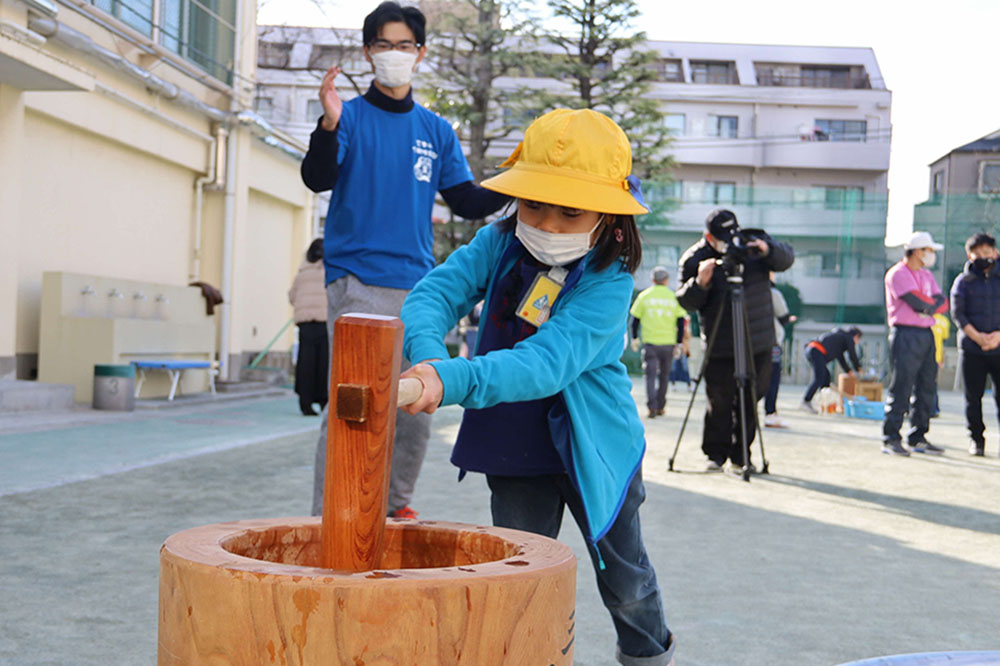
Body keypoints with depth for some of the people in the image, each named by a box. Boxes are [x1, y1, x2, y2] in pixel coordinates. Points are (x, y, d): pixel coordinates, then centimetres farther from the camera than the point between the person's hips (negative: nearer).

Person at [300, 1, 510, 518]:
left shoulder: (436, 131, 14)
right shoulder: (351, 116, 3)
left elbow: (467, 203, 13)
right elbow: (318, 180, -11)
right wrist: (328, 126, -28)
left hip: (417, 284, 4)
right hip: (357, 281, -4)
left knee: (417, 408, 8)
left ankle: (397, 504, 25)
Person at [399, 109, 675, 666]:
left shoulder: (608, 283, -25)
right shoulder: (499, 245, -11)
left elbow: (549, 362, -37)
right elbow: (436, 292, -21)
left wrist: (454, 381, -51)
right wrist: (427, 355, -44)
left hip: (593, 448, -2)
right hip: (515, 451, 2)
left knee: (625, 580, 18)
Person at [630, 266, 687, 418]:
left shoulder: (644, 296, 2)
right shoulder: (674, 297, 3)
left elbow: (635, 319, 5)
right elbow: (681, 322, 3)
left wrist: (634, 338, 17)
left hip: (650, 342, -1)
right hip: (668, 343, 1)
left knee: (651, 374, -2)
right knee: (664, 375, 14)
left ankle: (652, 406, -18)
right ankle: (660, 407, 20)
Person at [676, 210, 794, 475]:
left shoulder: (753, 242, 3)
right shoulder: (694, 259, -5)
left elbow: (786, 259, -1)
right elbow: (685, 303, -6)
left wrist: (768, 250, -21)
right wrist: (699, 283, -25)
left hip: (759, 343, 3)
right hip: (721, 347, -3)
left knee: (751, 400, 6)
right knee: (719, 403, -5)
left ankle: (740, 456, 17)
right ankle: (716, 455, 13)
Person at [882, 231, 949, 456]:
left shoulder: (927, 276, 20)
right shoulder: (898, 274, -6)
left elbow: (943, 302, 8)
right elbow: (918, 303, -16)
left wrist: (927, 308, -11)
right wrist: (933, 304, 2)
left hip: (927, 334, 8)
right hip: (906, 334, -8)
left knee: (926, 388, 7)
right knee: (901, 387, -9)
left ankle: (918, 438, 13)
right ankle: (891, 439, -6)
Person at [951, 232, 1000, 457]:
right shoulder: (963, 281, 8)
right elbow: (957, 314, -1)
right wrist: (977, 336, -14)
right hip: (971, 349, 0)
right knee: (973, 396, 3)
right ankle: (976, 439, 15)